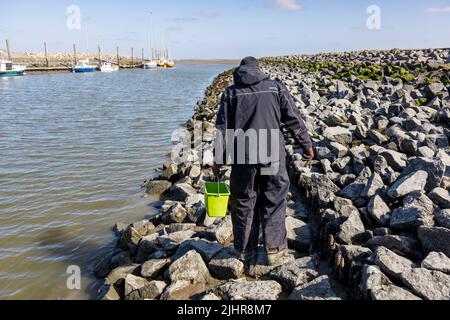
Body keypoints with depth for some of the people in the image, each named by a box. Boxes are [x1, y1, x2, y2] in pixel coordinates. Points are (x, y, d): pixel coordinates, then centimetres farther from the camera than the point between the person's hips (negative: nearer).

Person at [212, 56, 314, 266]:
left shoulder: (231, 92, 7)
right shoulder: (276, 87, 7)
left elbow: (222, 128, 3)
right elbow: (294, 120, 5)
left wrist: (219, 159, 8)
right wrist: (307, 144, 15)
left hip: (242, 156, 1)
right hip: (273, 154, 0)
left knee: (243, 203, 12)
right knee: (274, 202, 10)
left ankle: (245, 250, 23)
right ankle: (274, 250, 13)